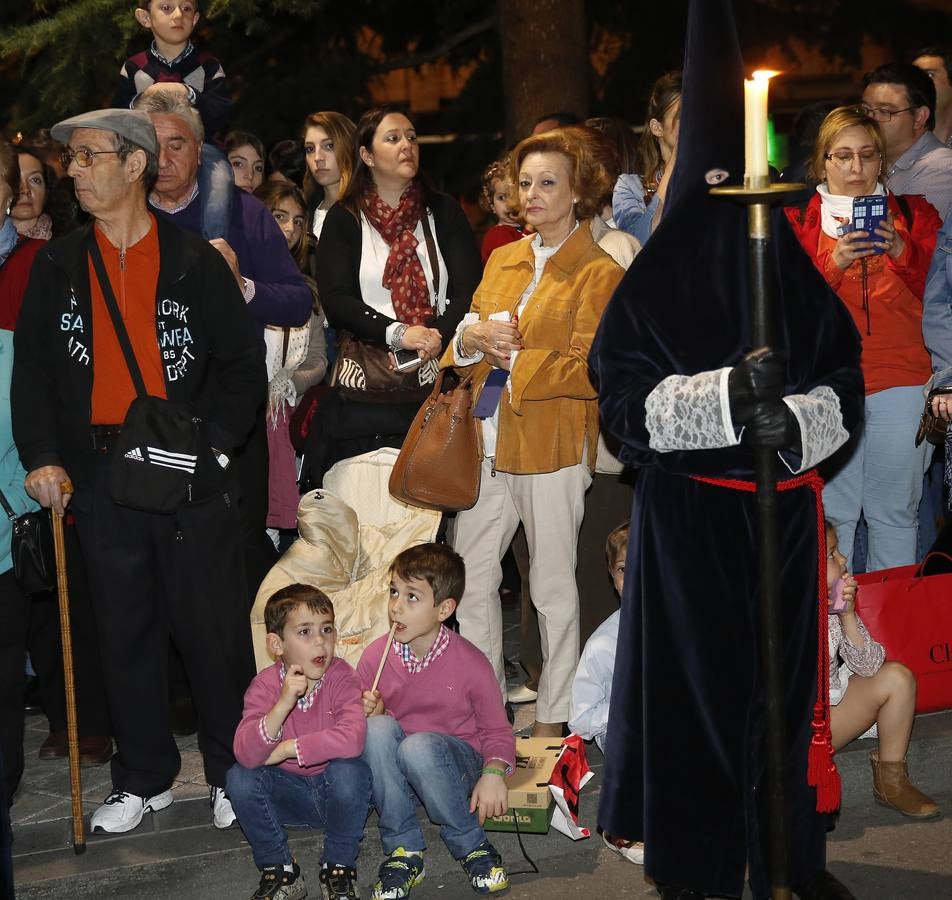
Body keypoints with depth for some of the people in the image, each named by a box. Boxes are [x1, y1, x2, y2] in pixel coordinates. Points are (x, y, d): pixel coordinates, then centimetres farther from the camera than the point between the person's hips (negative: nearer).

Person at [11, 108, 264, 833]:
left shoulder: (196, 263, 0)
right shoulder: (57, 267, 8)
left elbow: (243, 363, 0)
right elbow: (33, 370, 8)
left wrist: (215, 445, -12)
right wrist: (43, 456, -5)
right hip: (99, 478, 3)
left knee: (214, 629, 2)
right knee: (124, 631, 11)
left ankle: (234, 772, 17)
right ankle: (144, 778, 23)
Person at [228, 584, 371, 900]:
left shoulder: (341, 678, -17)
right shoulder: (264, 685, -13)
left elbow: (352, 738, -35)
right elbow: (245, 754, -27)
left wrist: (287, 749, -27)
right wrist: (283, 704, -39)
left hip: (334, 791, -2)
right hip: (288, 793, 2)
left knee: (349, 770, -33)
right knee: (239, 777, -23)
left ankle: (339, 867, -9)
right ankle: (279, 870, -3)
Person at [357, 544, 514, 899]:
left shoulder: (469, 663, -12)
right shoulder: (375, 656, -5)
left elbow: (496, 729, -1)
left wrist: (494, 772, -20)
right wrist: (368, 714, -15)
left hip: (455, 762, -3)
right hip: (394, 773, 3)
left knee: (419, 746, -36)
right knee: (378, 729, -30)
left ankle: (471, 845, -11)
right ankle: (403, 851, -17)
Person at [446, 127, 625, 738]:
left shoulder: (600, 274, -5)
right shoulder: (503, 260, 15)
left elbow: (590, 372, -13)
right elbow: (464, 350, 17)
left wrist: (512, 357, -13)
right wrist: (471, 337, -6)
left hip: (553, 449, -6)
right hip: (488, 444, 6)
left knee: (553, 587, 3)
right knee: (471, 577, 9)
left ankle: (553, 720, 14)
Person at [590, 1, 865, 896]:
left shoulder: (794, 273, 6)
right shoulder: (654, 283, -2)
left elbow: (844, 383, 8)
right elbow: (623, 396, -8)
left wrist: (797, 423, -14)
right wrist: (727, 396, -22)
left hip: (784, 511, 3)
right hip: (688, 518, -2)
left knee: (783, 680, 7)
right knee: (696, 685, 2)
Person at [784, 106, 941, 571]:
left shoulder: (912, 212, 12)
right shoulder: (800, 218, 8)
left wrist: (902, 252, -13)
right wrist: (834, 262, -18)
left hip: (900, 380, 1)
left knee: (895, 511, 4)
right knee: (832, 511, -1)